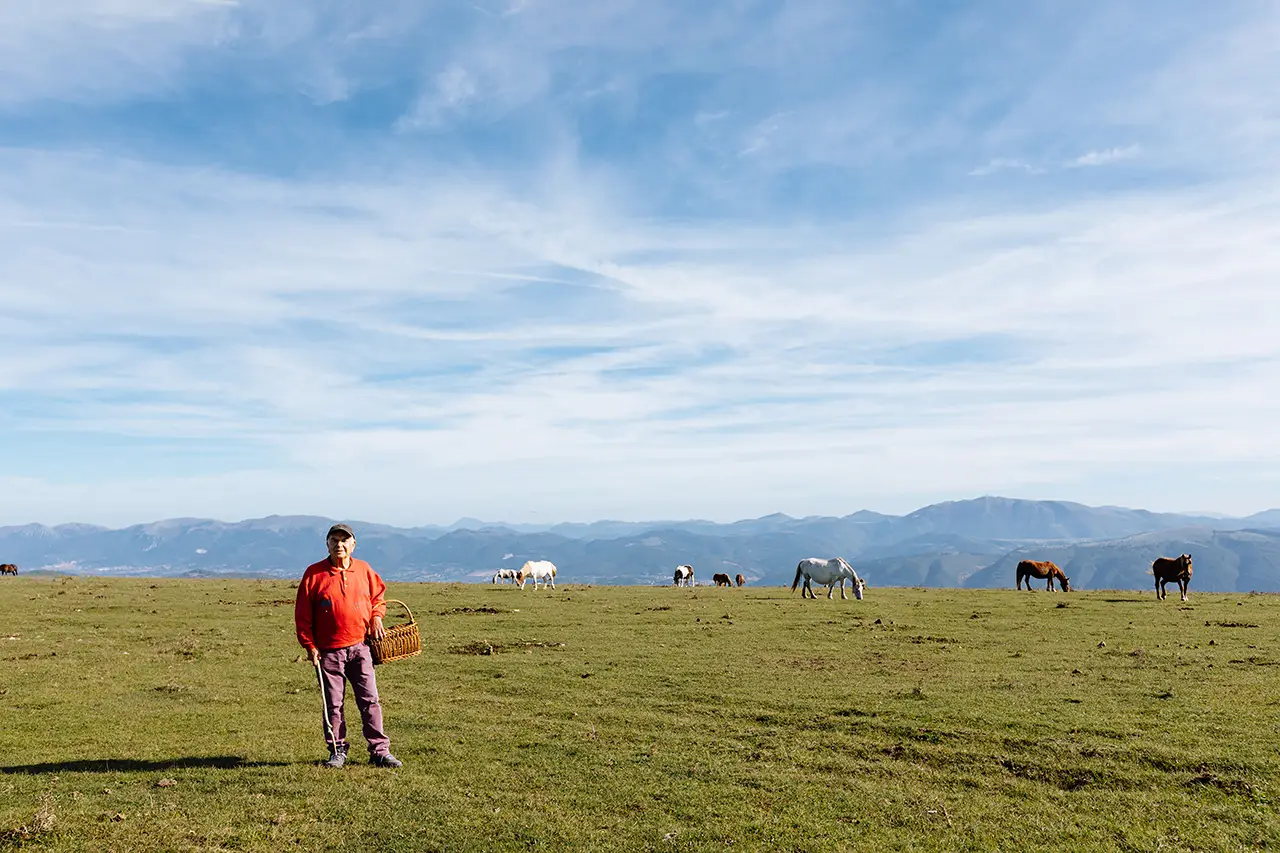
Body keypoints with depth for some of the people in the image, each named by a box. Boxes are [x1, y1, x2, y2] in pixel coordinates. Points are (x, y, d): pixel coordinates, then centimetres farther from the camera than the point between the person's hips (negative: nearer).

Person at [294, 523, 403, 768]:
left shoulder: (364, 570, 5)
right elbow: (302, 614, 0)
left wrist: (376, 616, -2)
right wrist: (310, 645, -4)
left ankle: (379, 751, 7)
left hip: (359, 647, 2)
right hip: (328, 651, -1)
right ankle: (337, 751, 21)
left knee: (370, 700, 1)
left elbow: (379, 595, 18)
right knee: (333, 704, 7)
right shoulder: (314, 573, -3)